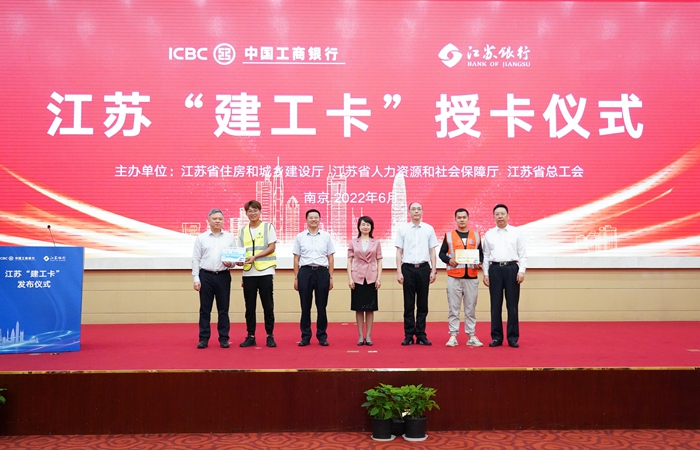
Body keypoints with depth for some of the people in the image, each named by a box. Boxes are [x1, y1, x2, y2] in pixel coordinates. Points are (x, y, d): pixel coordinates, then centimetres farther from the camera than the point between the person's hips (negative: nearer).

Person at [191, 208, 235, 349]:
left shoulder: (229, 237, 7)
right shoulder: (201, 238, 4)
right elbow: (196, 259, 2)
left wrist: (231, 263, -14)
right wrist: (196, 279, -4)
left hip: (223, 276, 1)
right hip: (206, 276, -1)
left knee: (223, 309, 5)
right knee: (205, 309, 4)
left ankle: (224, 338, 13)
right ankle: (204, 338, 11)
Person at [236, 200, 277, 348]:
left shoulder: (268, 227, 3)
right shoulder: (243, 230, 12)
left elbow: (271, 248, -5)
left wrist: (255, 257, -17)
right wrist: (239, 260, -10)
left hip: (265, 271, -3)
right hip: (248, 273, 3)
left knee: (268, 305, 0)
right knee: (250, 306, 5)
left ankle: (270, 336, 8)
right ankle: (250, 336, 13)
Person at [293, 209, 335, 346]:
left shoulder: (326, 236, 7)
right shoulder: (300, 237, 7)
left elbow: (330, 258, 7)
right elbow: (296, 258, 7)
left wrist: (331, 277, 3)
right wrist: (296, 278, 3)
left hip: (322, 272, 0)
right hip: (305, 272, 0)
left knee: (321, 306, 4)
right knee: (305, 306, 4)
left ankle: (322, 336, 13)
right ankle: (305, 336, 12)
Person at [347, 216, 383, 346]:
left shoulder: (376, 243, 6)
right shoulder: (353, 242, 5)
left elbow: (379, 261, 5)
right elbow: (349, 261, 3)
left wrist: (379, 278, -3)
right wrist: (350, 278, -5)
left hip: (371, 278, 0)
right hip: (357, 278, 0)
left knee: (370, 308, 3)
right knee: (359, 307, 3)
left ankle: (368, 336, 9)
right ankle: (360, 336, 10)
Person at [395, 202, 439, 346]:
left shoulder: (429, 229, 6)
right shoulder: (403, 230, 3)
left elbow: (432, 251, 7)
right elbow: (399, 252, 3)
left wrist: (433, 270, 1)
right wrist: (399, 272, -4)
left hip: (423, 268, 1)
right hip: (408, 268, -1)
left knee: (422, 304, 5)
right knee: (408, 304, 3)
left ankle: (421, 335, 13)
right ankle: (409, 335, 10)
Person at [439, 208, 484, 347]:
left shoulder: (476, 235, 11)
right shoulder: (449, 235, 6)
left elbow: (481, 253, 14)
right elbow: (442, 253, 6)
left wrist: (479, 262, -6)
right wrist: (449, 260, -14)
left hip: (472, 277, 2)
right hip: (454, 277, -1)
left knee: (471, 308, 5)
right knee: (453, 308, 0)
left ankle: (471, 336, 12)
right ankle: (453, 336, 5)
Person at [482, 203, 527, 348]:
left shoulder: (516, 233, 5)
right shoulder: (489, 234, 9)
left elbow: (522, 254, 3)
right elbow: (486, 255, 9)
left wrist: (521, 271, -7)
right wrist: (485, 273, 3)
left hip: (512, 268, -1)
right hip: (494, 269, 1)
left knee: (512, 305, 1)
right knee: (495, 305, 4)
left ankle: (513, 338, 9)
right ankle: (496, 337, 11)